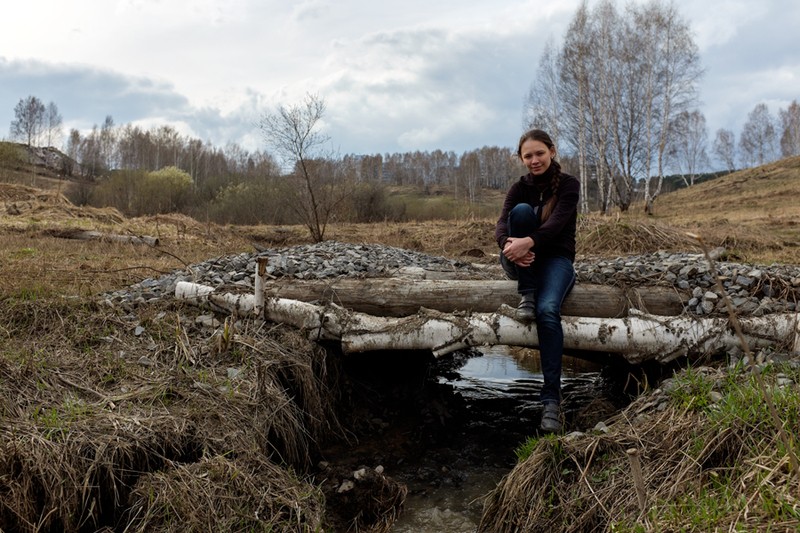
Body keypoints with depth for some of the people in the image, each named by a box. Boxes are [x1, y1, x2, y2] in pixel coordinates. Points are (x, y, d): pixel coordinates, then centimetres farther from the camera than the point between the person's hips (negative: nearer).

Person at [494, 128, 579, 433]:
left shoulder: (568, 184, -2)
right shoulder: (520, 188, 5)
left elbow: (557, 221, -21)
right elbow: (501, 224, -12)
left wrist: (529, 242, -41)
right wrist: (508, 244, -37)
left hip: (556, 258, -2)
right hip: (521, 262, 2)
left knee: (548, 310, -33)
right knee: (522, 210, -25)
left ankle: (551, 397, -32)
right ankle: (526, 295, -23)